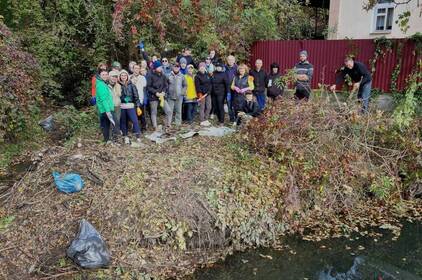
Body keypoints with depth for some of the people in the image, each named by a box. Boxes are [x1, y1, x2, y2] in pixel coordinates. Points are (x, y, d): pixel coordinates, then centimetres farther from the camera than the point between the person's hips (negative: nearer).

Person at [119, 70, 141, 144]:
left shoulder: (131, 85, 2)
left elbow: (136, 95, 4)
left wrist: (137, 106, 1)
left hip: (130, 106, -1)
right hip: (121, 107, 1)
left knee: (135, 120, -10)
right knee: (123, 122, 6)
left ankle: (138, 136, -2)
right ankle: (125, 136, 18)